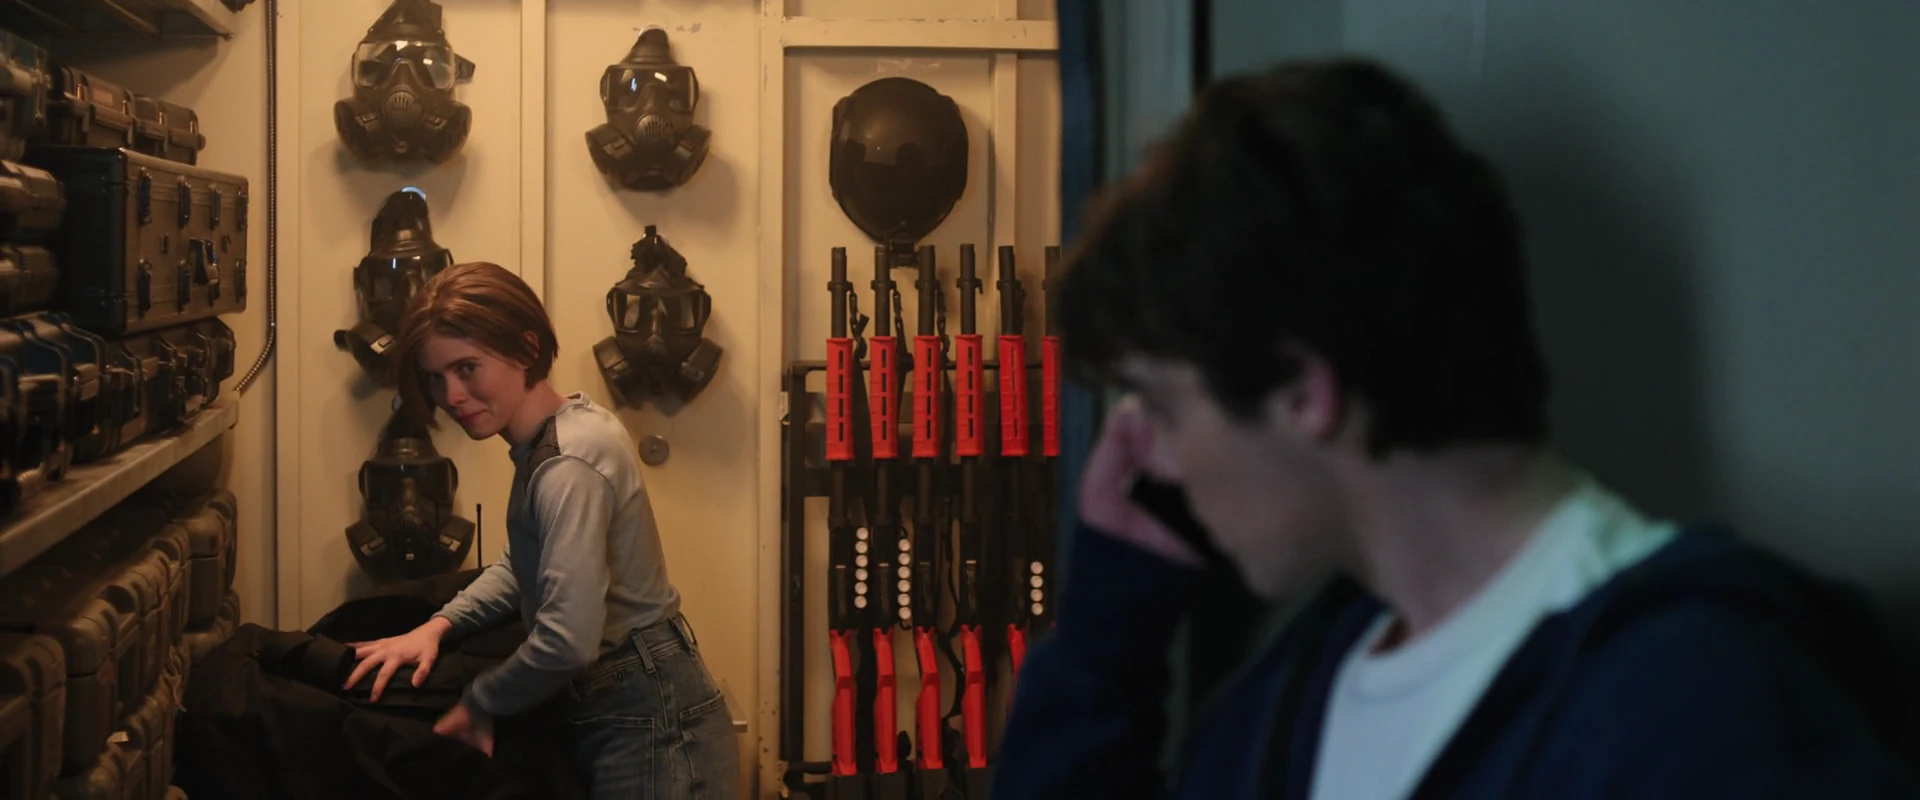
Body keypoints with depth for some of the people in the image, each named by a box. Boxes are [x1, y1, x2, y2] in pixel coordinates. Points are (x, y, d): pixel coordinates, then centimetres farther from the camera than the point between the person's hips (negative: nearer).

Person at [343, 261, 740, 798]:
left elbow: (567, 642, -31)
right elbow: (525, 567, 21)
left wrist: (479, 704, -14)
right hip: (629, 716, 10)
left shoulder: (568, 467, -23)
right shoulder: (569, 424, 7)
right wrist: (438, 627, 5)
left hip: (650, 729, -10)